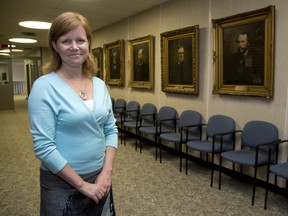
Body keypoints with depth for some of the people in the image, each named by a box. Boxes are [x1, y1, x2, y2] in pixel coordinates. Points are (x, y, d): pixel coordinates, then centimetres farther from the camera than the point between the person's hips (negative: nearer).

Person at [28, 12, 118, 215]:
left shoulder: (100, 84, 1)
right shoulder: (45, 87, -14)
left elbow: (111, 129, 4)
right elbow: (43, 147, -18)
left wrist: (107, 172, -6)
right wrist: (82, 184, -15)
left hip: (100, 178, 5)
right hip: (62, 184, -4)